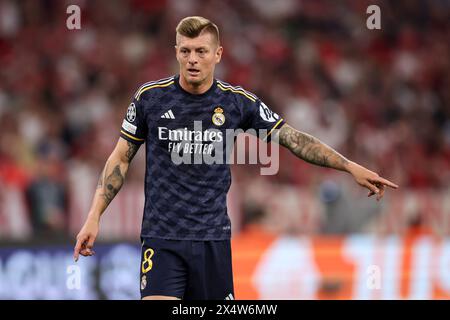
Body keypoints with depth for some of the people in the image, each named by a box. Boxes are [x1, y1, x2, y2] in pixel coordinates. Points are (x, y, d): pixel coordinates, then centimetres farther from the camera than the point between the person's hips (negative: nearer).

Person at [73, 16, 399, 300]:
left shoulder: (238, 102, 0)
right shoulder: (149, 97, -2)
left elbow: (294, 138, 7)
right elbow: (121, 158, 7)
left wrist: (351, 166, 3)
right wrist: (94, 217, 1)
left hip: (213, 238, 2)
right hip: (161, 237, -2)